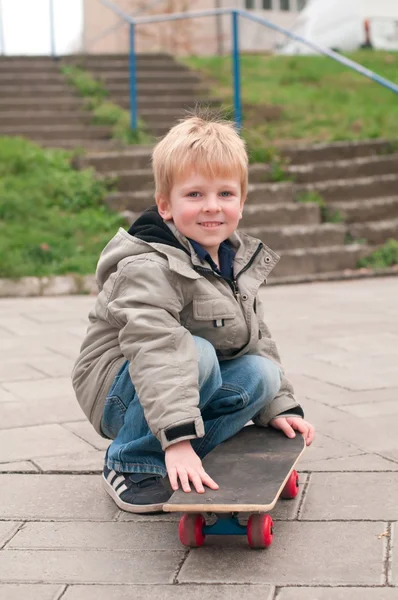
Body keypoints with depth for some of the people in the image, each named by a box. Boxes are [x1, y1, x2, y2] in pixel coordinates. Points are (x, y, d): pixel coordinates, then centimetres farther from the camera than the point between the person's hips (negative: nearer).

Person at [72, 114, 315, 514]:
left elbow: (256, 340, 10)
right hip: (118, 391, -7)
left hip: (198, 379, 7)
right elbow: (156, 349, -39)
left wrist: (279, 407, 3)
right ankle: (130, 464, -16)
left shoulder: (240, 263, 1)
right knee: (197, 353, -33)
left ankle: (177, 463, -7)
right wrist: (178, 437, -48)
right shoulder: (148, 270, -27)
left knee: (261, 373, -14)